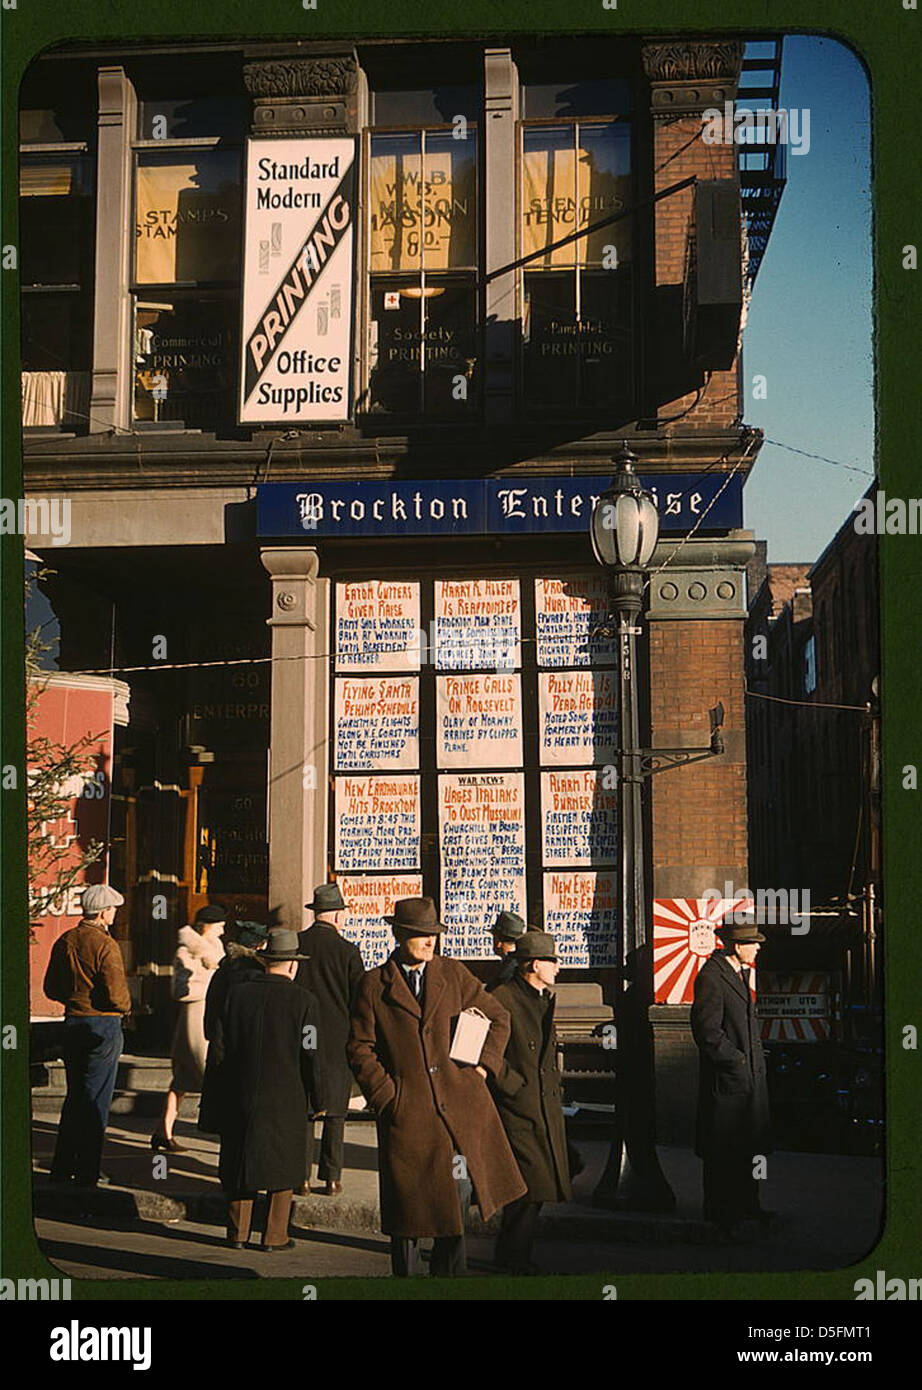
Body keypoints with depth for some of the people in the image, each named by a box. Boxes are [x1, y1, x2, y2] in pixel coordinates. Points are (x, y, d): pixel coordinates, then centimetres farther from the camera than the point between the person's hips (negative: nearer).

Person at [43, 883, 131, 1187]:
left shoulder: (64, 942, 5)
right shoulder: (105, 945, -16)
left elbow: (51, 988, 11)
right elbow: (116, 995, -20)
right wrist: (126, 1006, 0)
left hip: (73, 1023, 7)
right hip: (103, 1025, -7)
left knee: (74, 1096, 18)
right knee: (96, 1101, 1)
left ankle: (62, 1168, 23)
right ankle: (86, 1174, 5)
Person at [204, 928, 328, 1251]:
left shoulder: (237, 994, -1)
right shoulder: (303, 1001, -8)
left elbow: (219, 1046, 4)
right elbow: (312, 1056, -6)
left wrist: (215, 1094, 14)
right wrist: (318, 1099, 5)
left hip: (240, 1095, 3)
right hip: (286, 1101, -3)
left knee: (241, 1161, 13)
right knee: (283, 1164, 9)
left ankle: (238, 1232, 19)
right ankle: (275, 1236, 11)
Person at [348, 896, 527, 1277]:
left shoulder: (453, 974, 7)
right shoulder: (374, 984, 1)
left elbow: (497, 1018, 16)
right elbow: (360, 1049, 2)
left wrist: (484, 1066, 5)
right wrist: (386, 1097, -6)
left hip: (460, 1104, 2)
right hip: (407, 1110, -2)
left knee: (459, 1189, 6)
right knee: (409, 1203, 3)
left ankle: (448, 1268, 26)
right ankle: (408, 1275, 20)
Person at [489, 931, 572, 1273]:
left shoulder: (545, 998, 16)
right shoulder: (501, 999, -12)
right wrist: (515, 1087, -13)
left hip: (548, 1105, 8)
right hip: (519, 1107, -8)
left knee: (537, 1188, 9)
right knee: (529, 1185, -8)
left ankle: (514, 1254, 19)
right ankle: (513, 1258, 5)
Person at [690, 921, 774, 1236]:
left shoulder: (742, 972, 12)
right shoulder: (711, 976, -17)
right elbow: (707, 1031, -19)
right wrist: (737, 1059, -15)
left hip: (751, 1074, 9)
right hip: (725, 1077, -9)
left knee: (749, 1145, 17)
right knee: (722, 1151, 1)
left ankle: (746, 1205, 28)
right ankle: (720, 1213, 12)